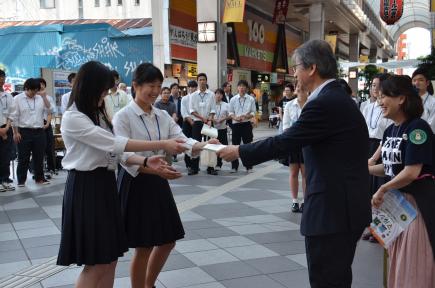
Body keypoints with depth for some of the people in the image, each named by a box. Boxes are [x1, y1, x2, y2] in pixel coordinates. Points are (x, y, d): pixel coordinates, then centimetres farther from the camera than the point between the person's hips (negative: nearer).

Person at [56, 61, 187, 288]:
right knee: (96, 264, -2)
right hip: (86, 188, -8)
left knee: (110, 259, 11)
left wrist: (145, 162, -9)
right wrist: (162, 145, -22)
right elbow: (115, 143, -21)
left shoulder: (98, 114, 14)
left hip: (105, 184, 8)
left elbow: (111, 152, 7)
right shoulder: (72, 118, -14)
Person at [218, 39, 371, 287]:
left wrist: (238, 152, -7)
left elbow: (283, 143, -16)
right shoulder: (337, 98, 12)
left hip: (333, 209, -10)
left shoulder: (325, 103, -19)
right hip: (345, 206, 10)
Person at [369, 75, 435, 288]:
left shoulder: (417, 128, -16)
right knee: (396, 259, 16)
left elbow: (412, 172, -21)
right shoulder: (390, 131, 8)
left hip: (417, 202, -8)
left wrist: (382, 190, -10)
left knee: (415, 263, 2)